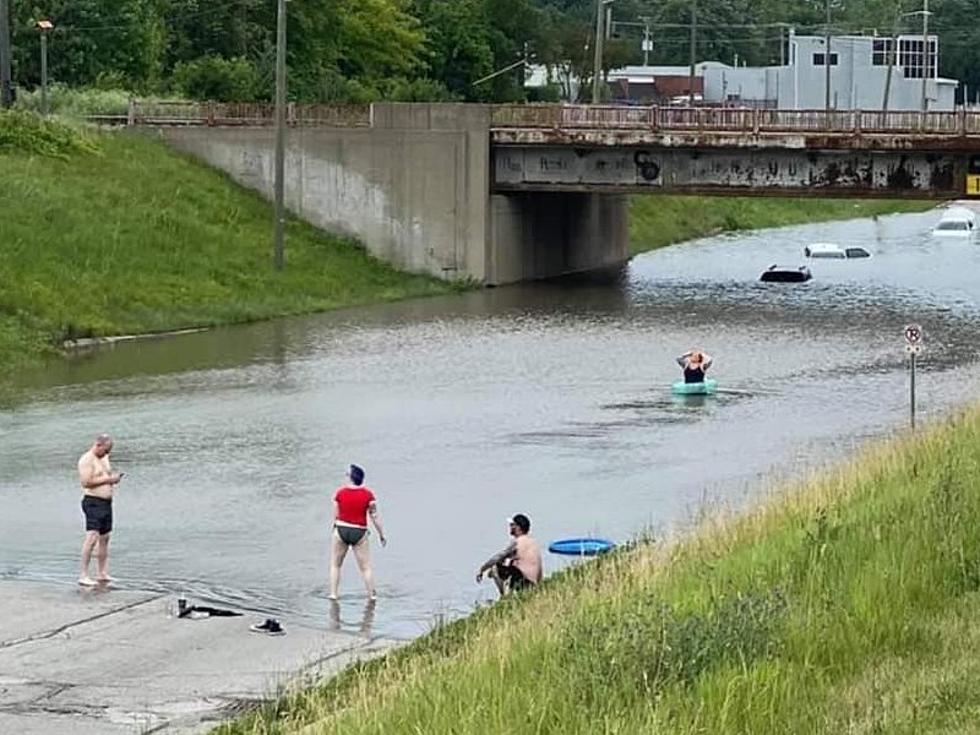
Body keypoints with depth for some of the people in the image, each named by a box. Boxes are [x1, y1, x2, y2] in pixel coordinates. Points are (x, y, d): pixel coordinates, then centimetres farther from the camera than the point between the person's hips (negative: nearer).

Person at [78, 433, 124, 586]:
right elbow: (86, 482, -20)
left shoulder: (104, 458, 18)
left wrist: (114, 478, 7)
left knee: (104, 537, 13)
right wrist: (108, 479, -18)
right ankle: (83, 575, -18)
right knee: (92, 537, -17)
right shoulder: (86, 460, -11)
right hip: (93, 501, -9)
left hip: (106, 502, 9)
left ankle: (102, 573, 20)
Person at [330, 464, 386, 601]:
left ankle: (333, 594, 10)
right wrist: (381, 535, 3)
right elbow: (375, 516, -6)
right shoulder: (368, 495, -6)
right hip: (359, 533, 0)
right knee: (366, 567, 6)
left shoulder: (340, 492, -5)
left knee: (335, 565, 14)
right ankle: (372, 595, 4)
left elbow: (335, 515, 0)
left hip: (341, 530, 0)